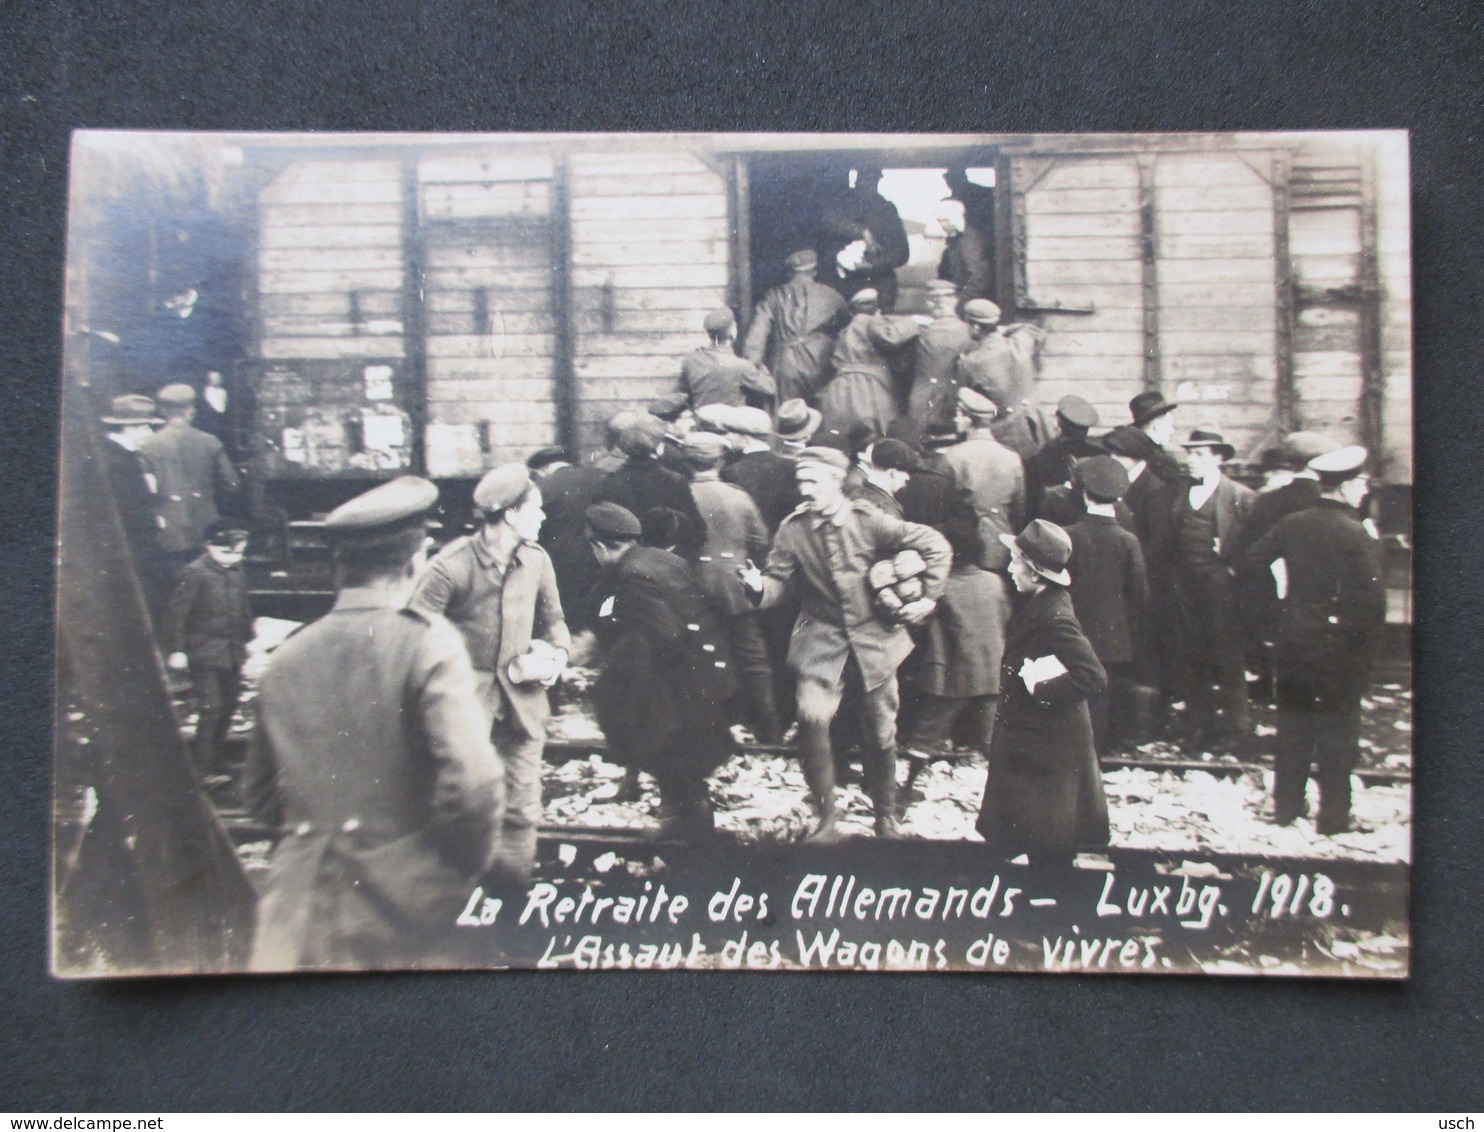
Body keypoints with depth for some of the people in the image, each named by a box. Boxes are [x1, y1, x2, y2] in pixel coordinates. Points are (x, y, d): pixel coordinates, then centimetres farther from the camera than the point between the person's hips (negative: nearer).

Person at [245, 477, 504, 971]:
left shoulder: (286, 658, 5)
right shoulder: (428, 644, -11)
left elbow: (260, 797, 14)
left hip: (296, 922, 4)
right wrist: (470, 864, -4)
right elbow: (472, 783, -21)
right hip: (400, 913, -4)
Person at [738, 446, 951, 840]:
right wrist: (759, 586, -26)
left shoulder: (869, 522, -10)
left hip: (874, 634, 0)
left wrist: (928, 597, -4)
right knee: (812, 718, -22)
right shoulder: (793, 529, -6)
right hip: (821, 637, 0)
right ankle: (826, 820, -3)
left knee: (881, 731, 10)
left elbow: (935, 544, -2)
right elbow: (780, 581, -5)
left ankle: (886, 818, 34)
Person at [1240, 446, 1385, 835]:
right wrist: (1366, 652, -7)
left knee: (1292, 729, 16)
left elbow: (1250, 562, 3)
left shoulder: (1292, 524, -2)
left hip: (1293, 642, 5)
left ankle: (1287, 806, 24)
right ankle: (1333, 817, 14)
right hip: (1338, 647, -5)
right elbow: (1372, 602, -20)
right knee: (1336, 733, 7)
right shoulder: (1357, 535, -17)